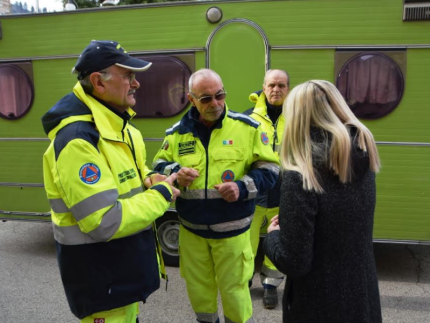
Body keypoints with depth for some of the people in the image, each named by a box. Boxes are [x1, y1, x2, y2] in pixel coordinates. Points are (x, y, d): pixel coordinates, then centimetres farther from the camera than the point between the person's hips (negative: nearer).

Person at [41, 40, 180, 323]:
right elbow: (105, 223, -32)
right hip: (99, 272, -9)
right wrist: (162, 194, -21)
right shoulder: (78, 140, -29)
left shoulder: (118, 123, 4)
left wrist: (150, 179, -5)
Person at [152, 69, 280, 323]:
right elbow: (159, 165, 9)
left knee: (234, 289, 12)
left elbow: (269, 168, -3)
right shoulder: (177, 132, 0)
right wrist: (175, 173, -14)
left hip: (231, 228, -2)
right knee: (198, 288, 20)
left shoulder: (247, 127, -6)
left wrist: (243, 187, -20)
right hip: (191, 228, 3)